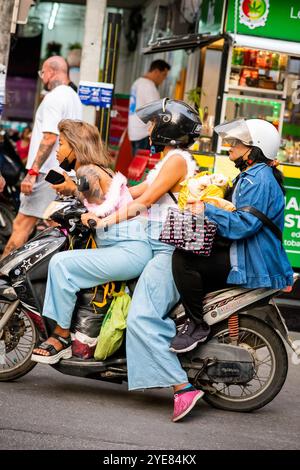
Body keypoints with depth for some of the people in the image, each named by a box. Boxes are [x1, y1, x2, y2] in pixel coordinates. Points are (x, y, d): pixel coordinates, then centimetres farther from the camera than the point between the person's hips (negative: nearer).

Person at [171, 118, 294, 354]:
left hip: (252, 265, -12)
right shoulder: (252, 176, 18)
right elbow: (237, 213, 26)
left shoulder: (259, 180, -17)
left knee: (183, 258, -24)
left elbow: (244, 224, -26)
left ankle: (197, 325, -17)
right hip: (241, 254, 12)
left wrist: (207, 210, -22)